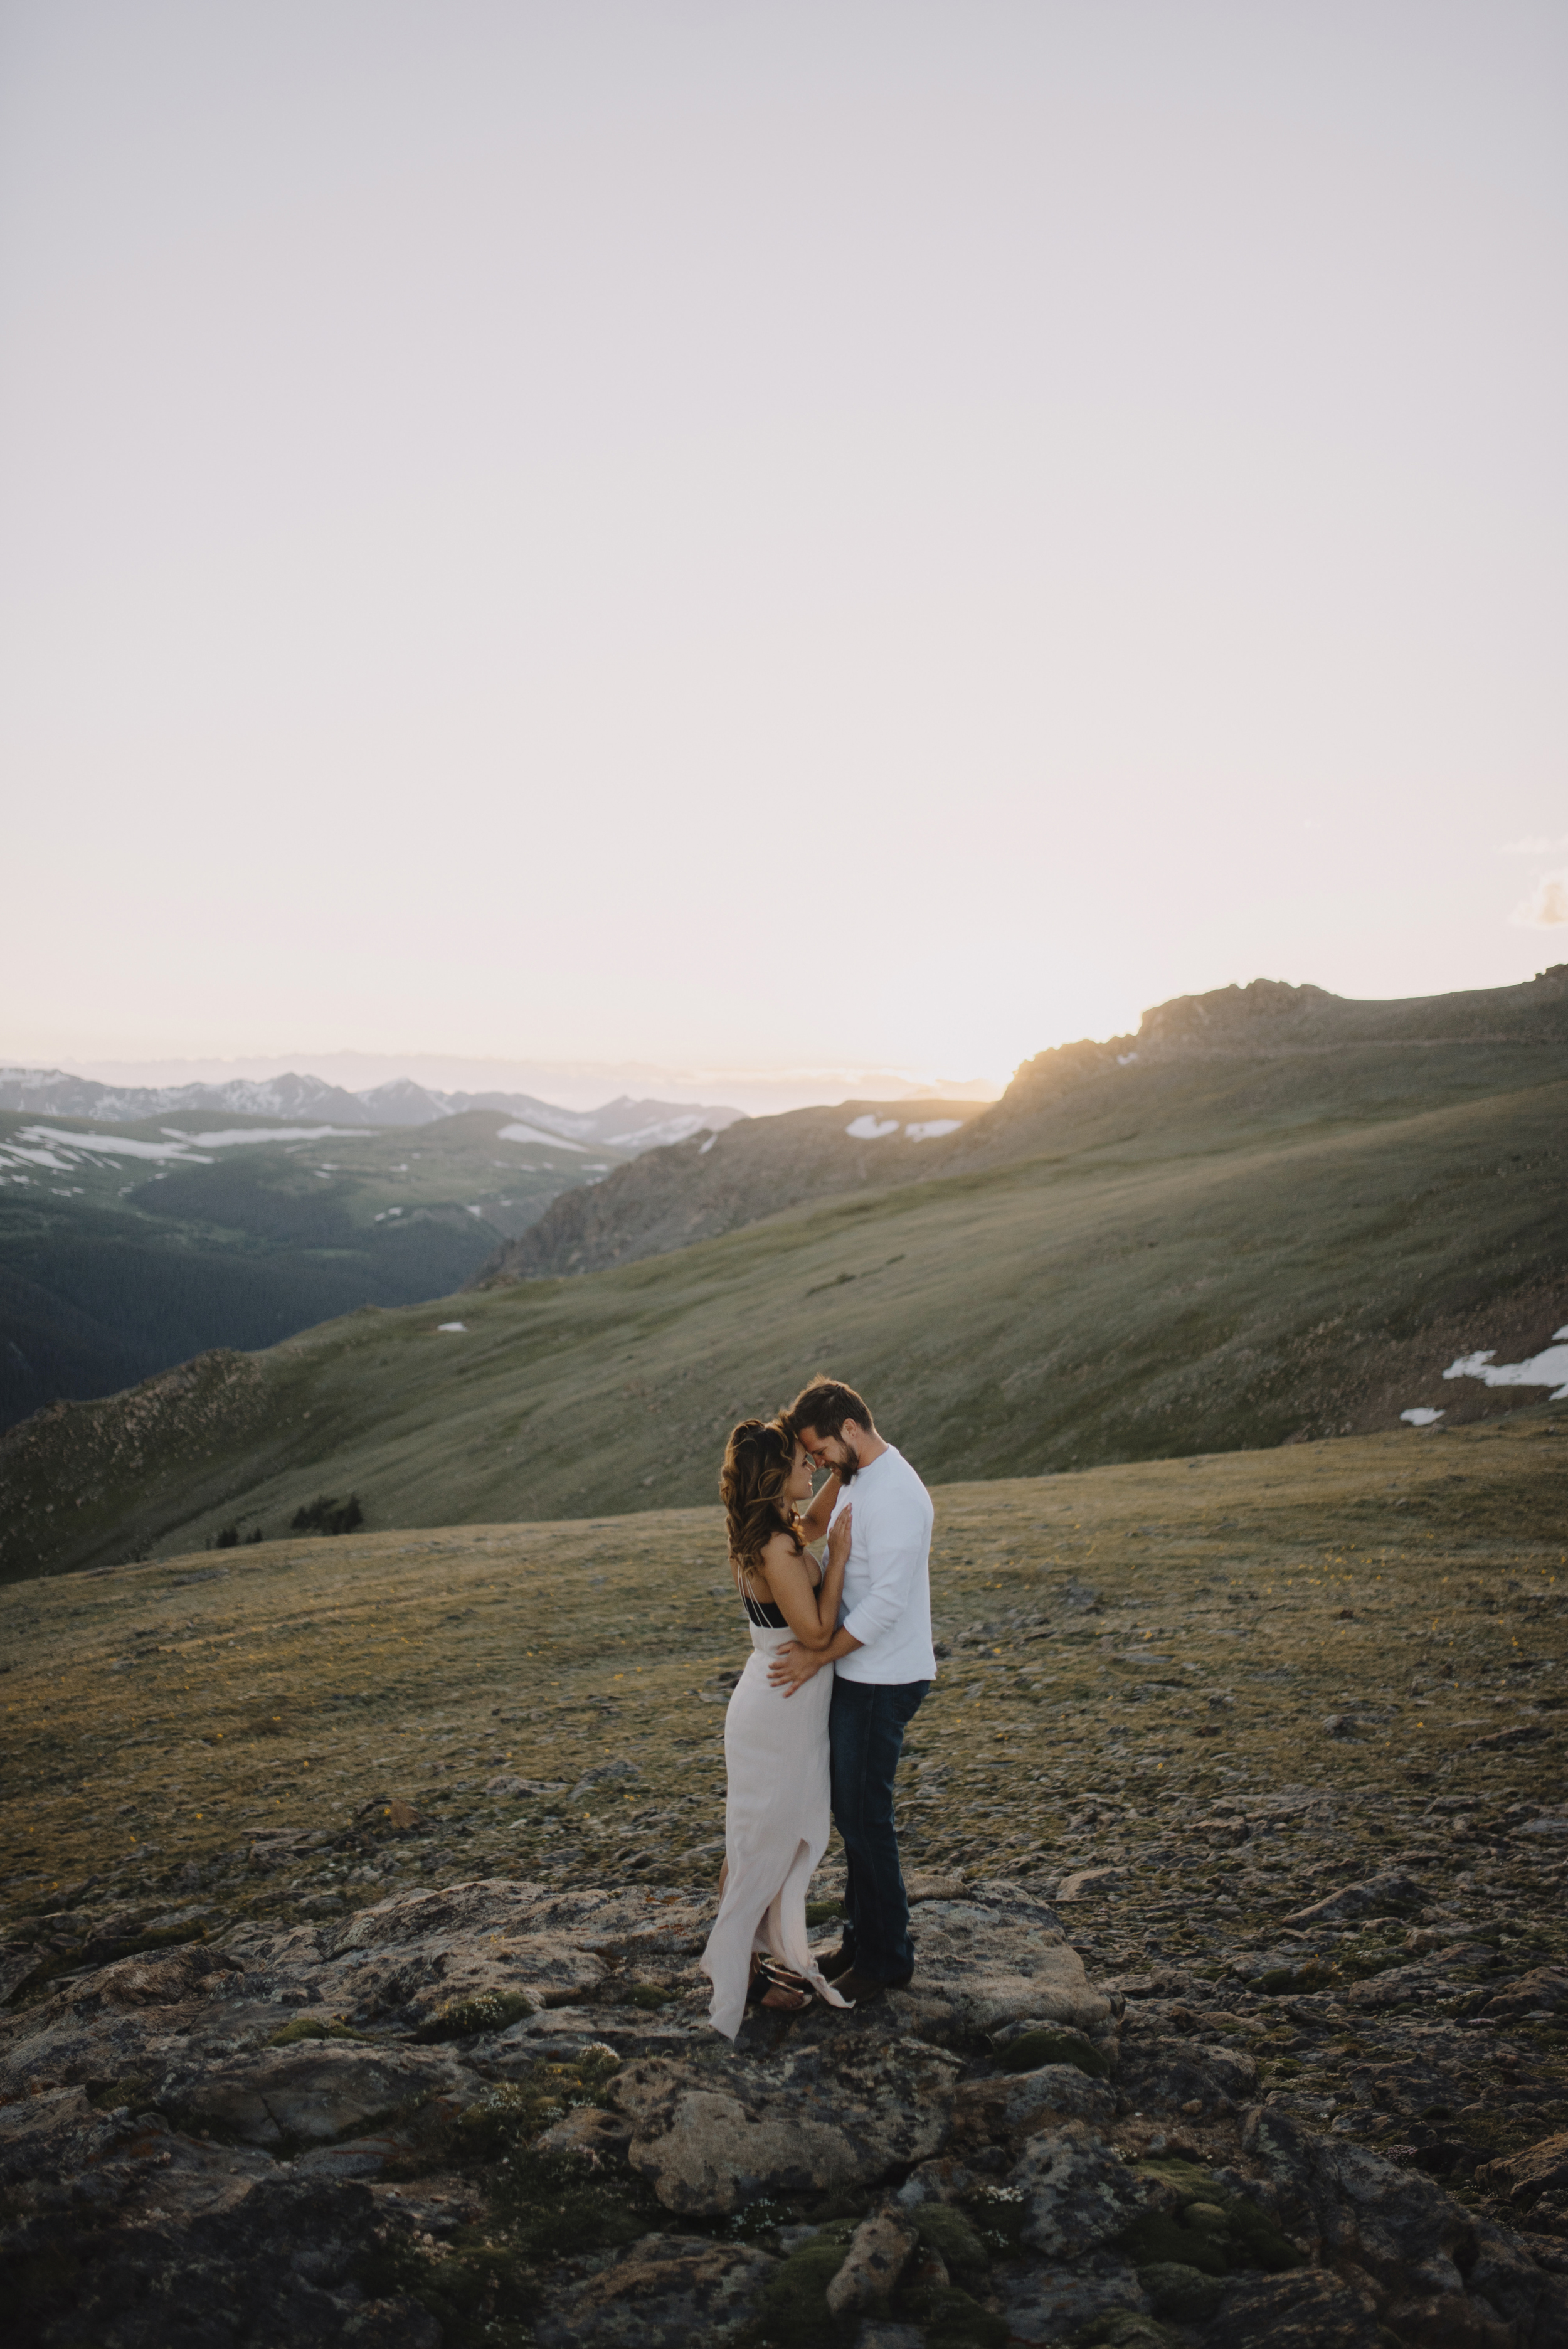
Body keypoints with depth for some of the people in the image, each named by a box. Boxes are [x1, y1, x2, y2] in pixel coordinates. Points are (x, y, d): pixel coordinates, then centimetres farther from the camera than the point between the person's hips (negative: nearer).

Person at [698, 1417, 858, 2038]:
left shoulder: (778, 1534, 2)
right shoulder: (777, 1551, -27)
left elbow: (813, 1522, 24)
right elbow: (816, 1633, -22)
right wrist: (838, 1556, -19)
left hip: (788, 1704, 10)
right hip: (778, 1711, -10)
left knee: (787, 1839, 21)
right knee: (762, 1842, 5)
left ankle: (762, 1951, 35)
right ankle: (734, 1968, 19)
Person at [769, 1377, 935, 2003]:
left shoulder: (894, 1493, -22)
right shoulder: (854, 1482, 10)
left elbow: (888, 1599, -26)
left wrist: (819, 1656, -21)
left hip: (881, 1684, -10)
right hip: (855, 1675, 10)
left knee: (865, 1817, 0)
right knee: (850, 1811, 17)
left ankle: (886, 1957, 15)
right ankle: (861, 1940, 29)